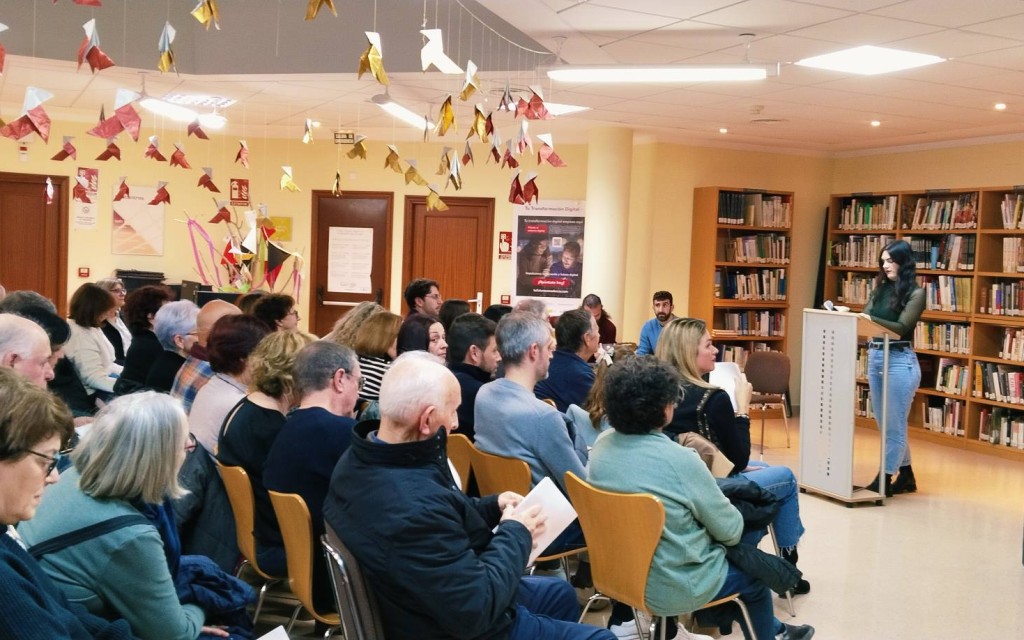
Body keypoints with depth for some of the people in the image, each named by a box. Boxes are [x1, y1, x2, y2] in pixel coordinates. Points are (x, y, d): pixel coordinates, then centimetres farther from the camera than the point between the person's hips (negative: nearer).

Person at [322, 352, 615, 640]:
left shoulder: (359, 460, -10)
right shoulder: (414, 509, -40)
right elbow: (476, 611, -33)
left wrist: (491, 506, -1)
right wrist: (516, 533, -19)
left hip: (438, 591, 9)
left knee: (559, 593, 28)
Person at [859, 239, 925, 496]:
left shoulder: (915, 293, -5)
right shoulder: (880, 288, 13)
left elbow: (901, 327, -16)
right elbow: (866, 317, 8)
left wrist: (870, 319, -29)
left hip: (899, 361, -7)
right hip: (874, 357, 7)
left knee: (894, 425, -1)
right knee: (886, 424, 14)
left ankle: (884, 481, 4)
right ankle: (906, 476, 27)